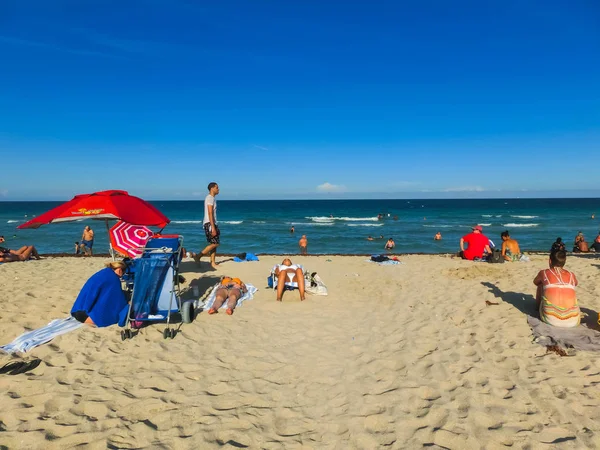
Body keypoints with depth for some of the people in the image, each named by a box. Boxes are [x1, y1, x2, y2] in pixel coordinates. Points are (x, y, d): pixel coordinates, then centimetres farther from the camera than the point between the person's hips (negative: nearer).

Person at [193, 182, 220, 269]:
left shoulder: (212, 198, 18)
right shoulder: (210, 198, -13)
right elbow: (210, 214, -20)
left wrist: (214, 226, 20)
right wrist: (213, 228, -24)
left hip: (212, 223, 10)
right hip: (209, 224, -10)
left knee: (214, 243, 9)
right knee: (215, 243, -10)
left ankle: (213, 263, 13)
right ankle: (198, 256, -3)